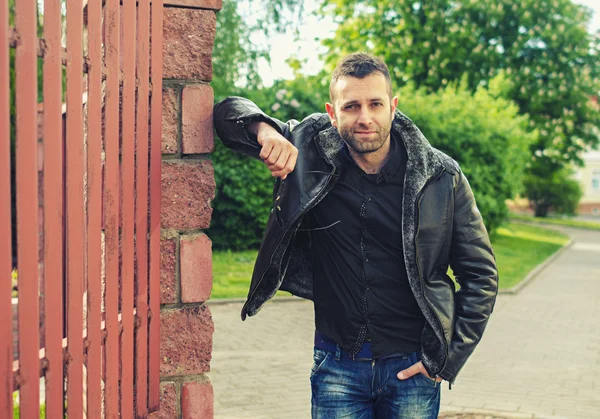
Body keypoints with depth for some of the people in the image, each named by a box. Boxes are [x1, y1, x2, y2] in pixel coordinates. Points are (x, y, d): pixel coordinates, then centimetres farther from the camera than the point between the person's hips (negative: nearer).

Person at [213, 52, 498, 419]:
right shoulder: (310, 152, -4)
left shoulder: (442, 177, -7)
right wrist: (263, 130, -20)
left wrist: (449, 357, -4)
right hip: (337, 366, 0)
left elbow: (481, 274, 1)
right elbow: (229, 111, 3)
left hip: (413, 367, 0)